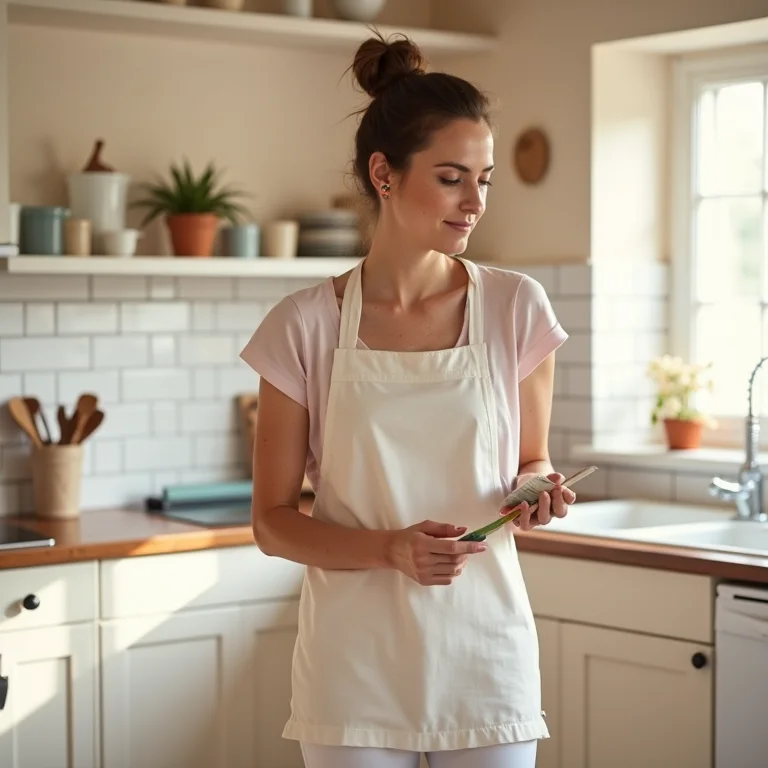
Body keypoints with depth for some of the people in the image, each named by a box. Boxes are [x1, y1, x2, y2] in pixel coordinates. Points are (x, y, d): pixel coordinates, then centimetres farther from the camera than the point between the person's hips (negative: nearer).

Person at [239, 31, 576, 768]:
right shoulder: (305, 325, -6)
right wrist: (390, 550, -18)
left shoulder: (516, 308, -2)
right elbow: (273, 521, -2)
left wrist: (536, 493, -12)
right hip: (355, 658, -1)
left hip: (482, 646, 1)